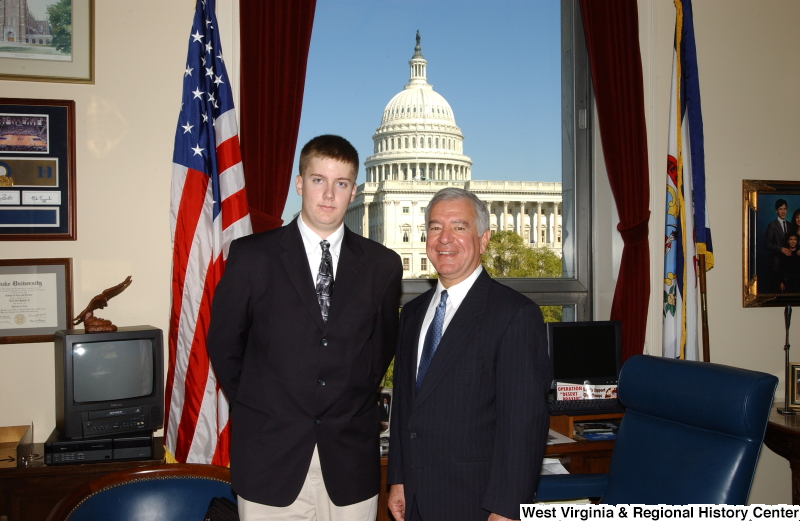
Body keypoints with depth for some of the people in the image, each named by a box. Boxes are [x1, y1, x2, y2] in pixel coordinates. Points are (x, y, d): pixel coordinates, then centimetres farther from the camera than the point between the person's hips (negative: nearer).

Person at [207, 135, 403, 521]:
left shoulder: (382, 265, 2)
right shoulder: (252, 256, -3)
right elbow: (223, 344, 4)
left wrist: (355, 403, 9)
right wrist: (253, 408, 5)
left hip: (350, 456, 2)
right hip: (270, 454, -1)